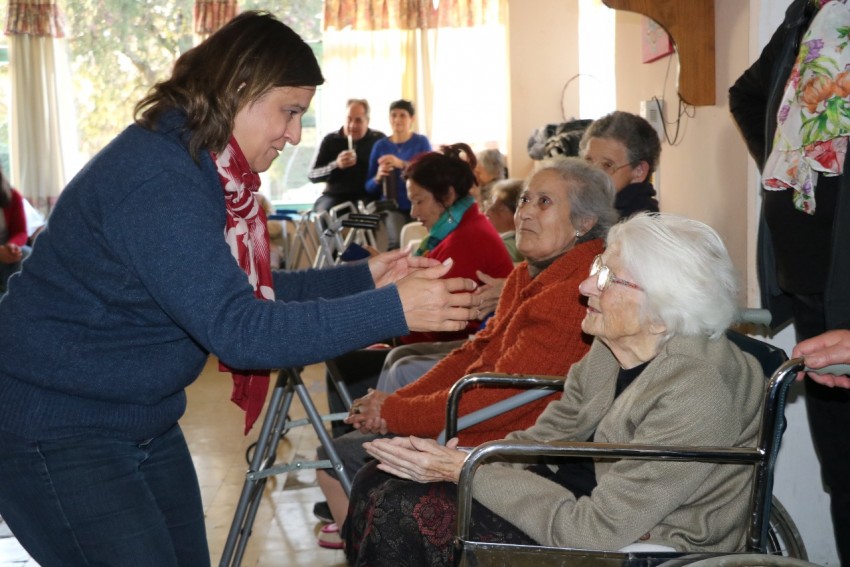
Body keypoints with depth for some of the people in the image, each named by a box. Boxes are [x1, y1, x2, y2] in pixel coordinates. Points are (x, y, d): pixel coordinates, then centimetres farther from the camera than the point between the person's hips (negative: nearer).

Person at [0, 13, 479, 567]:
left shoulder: (201, 168, 5)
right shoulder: (157, 183, -26)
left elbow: (245, 293, 10)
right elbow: (236, 330, -30)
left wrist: (363, 278, 2)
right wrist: (392, 310, -31)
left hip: (143, 423, 10)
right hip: (58, 435, -10)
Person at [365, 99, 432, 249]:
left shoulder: (421, 142, 7)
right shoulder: (381, 145, 10)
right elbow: (369, 187, 12)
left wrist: (401, 164, -24)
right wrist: (378, 178, -11)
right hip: (393, 207, 0)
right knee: (398, 242, -29)